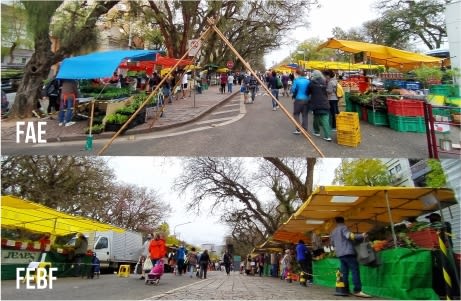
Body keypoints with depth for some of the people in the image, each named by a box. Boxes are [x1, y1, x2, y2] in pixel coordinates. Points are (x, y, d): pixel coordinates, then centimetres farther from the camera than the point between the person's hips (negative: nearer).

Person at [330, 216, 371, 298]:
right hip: (348, 252, -8)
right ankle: (357, 291, -18)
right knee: (355, 271, -10)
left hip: (340, 254, 8)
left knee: (344, 272, 8)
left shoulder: (333, 232, 22)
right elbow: (349, 235, -19)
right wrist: (361, 236, -21)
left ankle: (346, 290, 4)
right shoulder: (343, 227, -1)